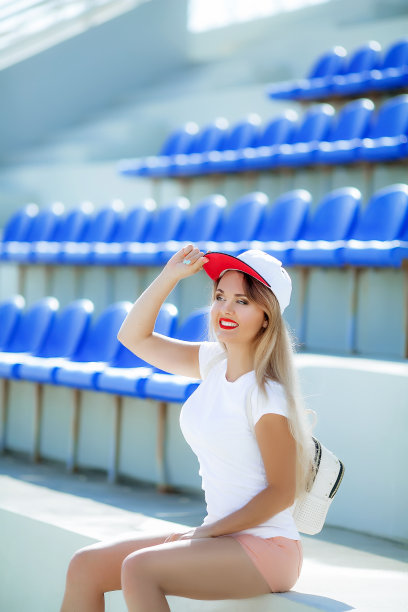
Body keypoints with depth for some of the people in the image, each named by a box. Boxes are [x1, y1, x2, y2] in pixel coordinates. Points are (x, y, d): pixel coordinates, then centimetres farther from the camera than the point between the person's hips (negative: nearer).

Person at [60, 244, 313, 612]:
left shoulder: (267, 395, -17)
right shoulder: (213, 363, 5)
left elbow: (282, 492, -15)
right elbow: (134, 337, 13)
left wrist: (204, 533, -13)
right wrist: (171, 276, 0)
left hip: (265, 549, -8)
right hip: (222, 537, 8)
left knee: (139, 568, -29)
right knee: (85, 567, 0)